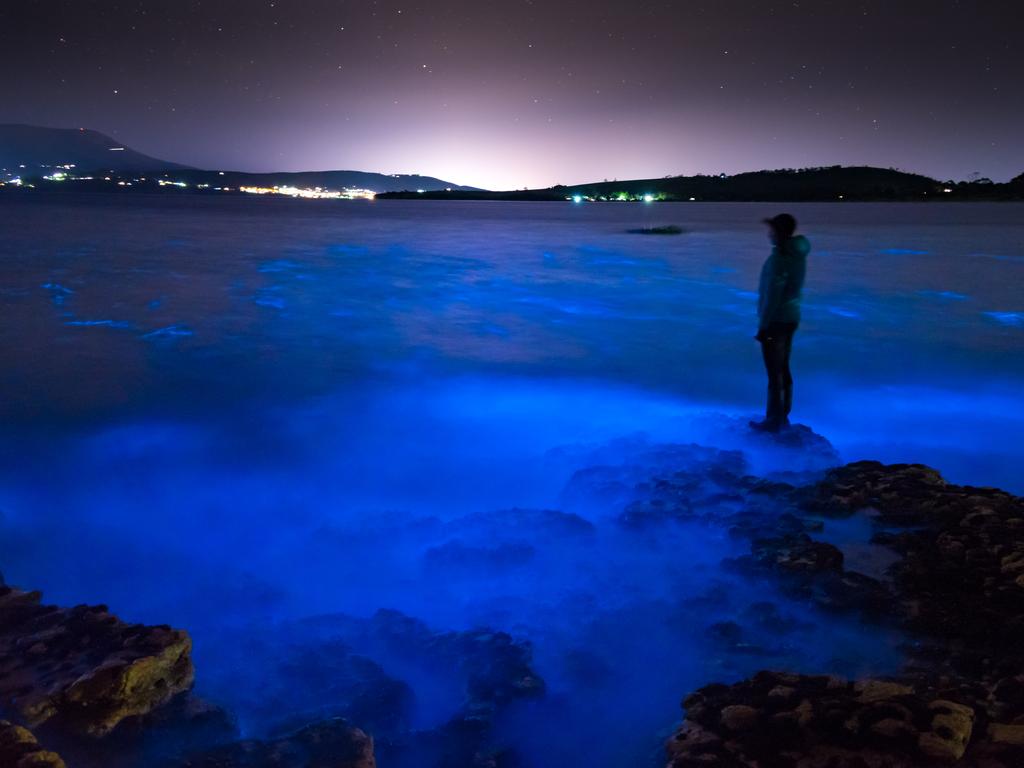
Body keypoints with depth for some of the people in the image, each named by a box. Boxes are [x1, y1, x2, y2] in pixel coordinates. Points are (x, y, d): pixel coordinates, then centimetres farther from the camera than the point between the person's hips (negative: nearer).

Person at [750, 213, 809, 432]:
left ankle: (774, 421, 8)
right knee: (783, 369, 17)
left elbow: (772, 294, -21)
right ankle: (783, 416, 27)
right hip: (792, 317, 9)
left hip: (776, 320, -9)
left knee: (775, 372, 0)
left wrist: (763, 325, -17)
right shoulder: (797, 253, 7)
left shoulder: (779, 257, -20)